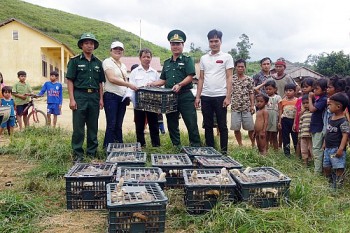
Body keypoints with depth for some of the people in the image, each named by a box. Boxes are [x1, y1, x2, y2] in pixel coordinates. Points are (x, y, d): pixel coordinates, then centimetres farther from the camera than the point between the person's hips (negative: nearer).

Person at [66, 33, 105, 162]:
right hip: (80, 96, -4)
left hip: (94, 97, 4)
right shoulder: (75, 61, 1)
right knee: (78, 127, -1)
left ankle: (92, 152, 20)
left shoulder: (98, 63, 14)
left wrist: (101, 99, 6)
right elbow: (70, 80, -3)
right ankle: (77, 154, 7)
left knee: (93, 127, 9)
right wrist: (72, 99, -11)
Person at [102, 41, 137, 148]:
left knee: (119, 125, 8)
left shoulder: (123, 66, 19)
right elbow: (111, 79, -16)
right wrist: (129, 84, -20)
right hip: (111, 96, -6)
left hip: (122, 97, 6)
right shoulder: (107, 62, -2)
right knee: (111, 124, -8)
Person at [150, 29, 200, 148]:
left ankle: (196, 147, 1)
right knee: (172, 124, 10)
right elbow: (163, 80, 20)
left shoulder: (187, 60, 2)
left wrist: (179, 85, -25)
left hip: (185, 96, -6)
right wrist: (151, 84, 4)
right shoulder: (167, 63, 19)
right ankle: (176, 147, 21)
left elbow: (190, 77, -9)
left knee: (191, 124, -6)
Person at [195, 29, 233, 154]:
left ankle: (224, 151, 10)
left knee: (222, 125, 2)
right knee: (208, 125, 9)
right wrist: (198, 97, 6)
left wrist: (228, 97, -11)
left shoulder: (226, 57, 1)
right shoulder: (203, 58, 12)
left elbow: (229, 78, -3)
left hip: (220, 96, -4)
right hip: (206, 97, 4)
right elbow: (201, 78, 13)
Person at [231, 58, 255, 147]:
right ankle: (240, 145, 17)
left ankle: (253, 144, 19)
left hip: (247, 107, 0)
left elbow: (251, 93, 5)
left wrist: (252, 105, -1)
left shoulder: (249, 79, 6)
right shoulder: (231, 79, 4)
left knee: (250, 128, 2)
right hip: (235, 107, 0)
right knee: (236, 128, 2)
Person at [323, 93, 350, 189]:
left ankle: (337, 186, 2)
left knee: (339, 168, -5)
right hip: (328, 148, 9)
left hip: (336, 149, -9)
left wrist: (341, 149, -27)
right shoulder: (331, 118, 8)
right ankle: (330, 182, 34)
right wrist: (325, 143, 20)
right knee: (326, 167, 17)